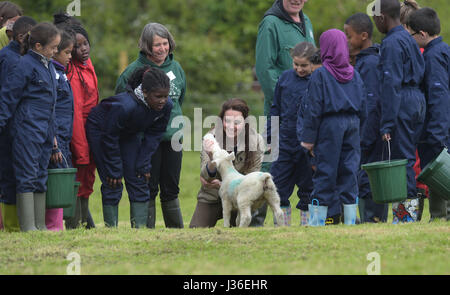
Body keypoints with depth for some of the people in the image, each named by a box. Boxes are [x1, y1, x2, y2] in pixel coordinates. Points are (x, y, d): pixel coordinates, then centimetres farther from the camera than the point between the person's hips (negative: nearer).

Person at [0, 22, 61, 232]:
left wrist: (52, 133, 22)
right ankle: (28, 227, -6)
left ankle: (40, 225, 13)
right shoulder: (26, 65, -11)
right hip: (27, 131, -8)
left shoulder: (49, 66, 15)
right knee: (27, 178, -6)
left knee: (40, 178, 10)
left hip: (45, 132, 8)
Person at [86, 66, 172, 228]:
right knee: (112, 185, -10)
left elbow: (154, 136, -8)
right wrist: (115, 171, -20)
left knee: (139, 182, -2)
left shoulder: (166, 106, -24)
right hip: (101, 130, -6)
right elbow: (109, 138, -27)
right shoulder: (125, 106, -41)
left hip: (129, 134, 6)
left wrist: (144, 165, -10)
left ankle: (140, 228, -2)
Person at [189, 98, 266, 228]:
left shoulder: (256, 141, -14)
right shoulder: (212, 138, -14)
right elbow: (206, 178, -18)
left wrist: (221, 185, -26)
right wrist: (212, 160, -40)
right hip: (211, 198, 0)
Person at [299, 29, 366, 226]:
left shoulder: (320, 75, -7)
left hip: (329, 125, -4)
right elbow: (363, 108, 11)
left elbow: (313, 108, -8)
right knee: (349, 171, 7)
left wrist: (308, 138, -6)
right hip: (352, 123, 5)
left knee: (325, 172, -1)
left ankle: (320, 219, 0)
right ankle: (350, 219, 6)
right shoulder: (354, 75, 9)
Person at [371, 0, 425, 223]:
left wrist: (387, 123, -20)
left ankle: (406, 214, -7)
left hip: (402, 104, -9)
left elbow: (391, 85, -18)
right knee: (408, 158, 11)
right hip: (417, 100, 9)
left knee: (402, 159, -7)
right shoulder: (409, 40, 17)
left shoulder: (392, 43, -13)